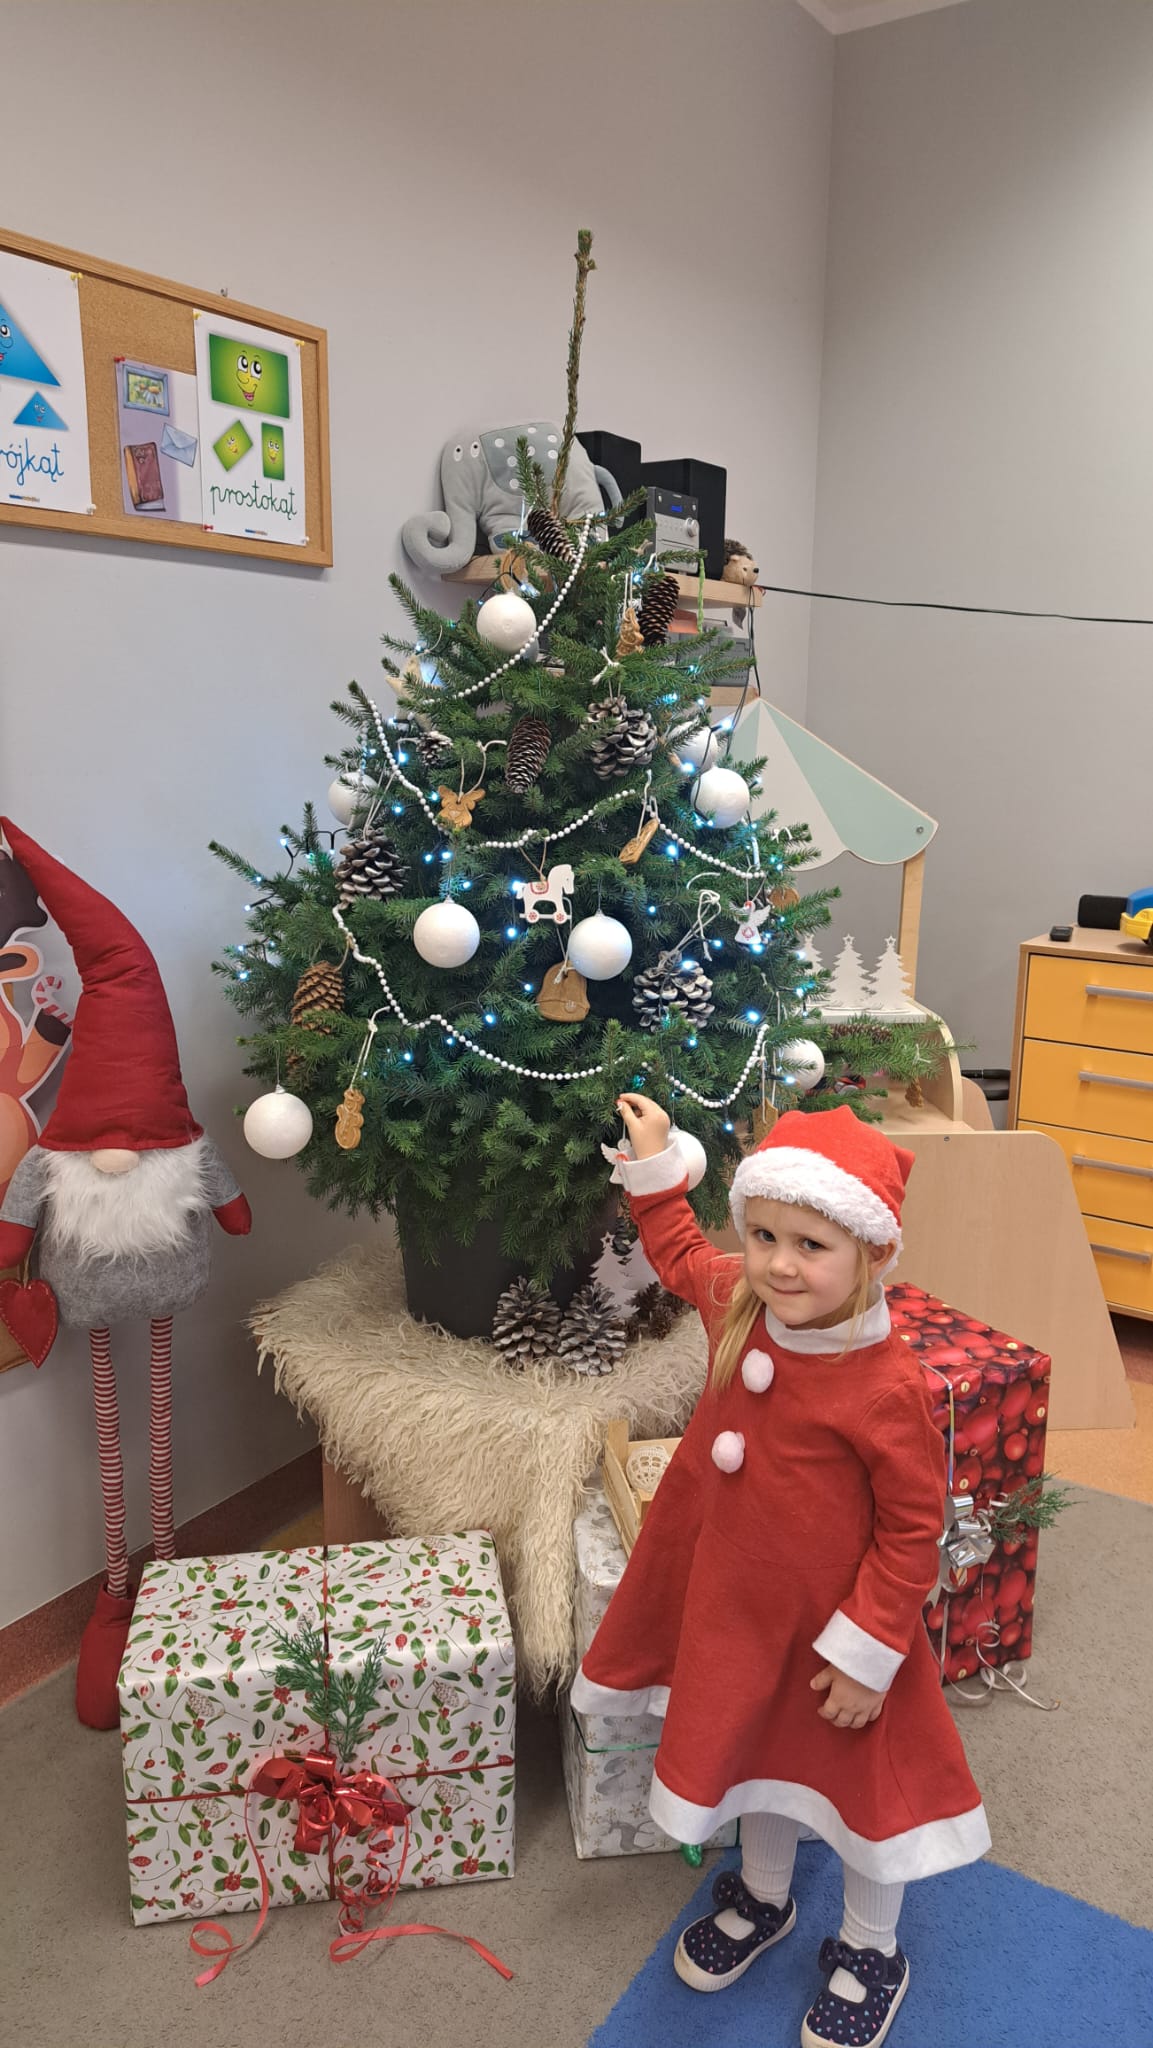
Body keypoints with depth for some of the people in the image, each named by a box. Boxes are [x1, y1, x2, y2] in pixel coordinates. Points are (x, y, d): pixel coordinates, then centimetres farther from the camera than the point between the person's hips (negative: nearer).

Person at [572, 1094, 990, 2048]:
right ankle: (764, 1898, 56)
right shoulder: (737, 1303, -14)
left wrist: (867, 1654, -16)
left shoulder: (887, 1388, -32)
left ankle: (871, 1952, 46)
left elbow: (912, 1532, -21)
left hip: (833, 1622, -6)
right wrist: (655, 1164, 3)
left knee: (862, 1773, 18)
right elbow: (679, 1252, 10)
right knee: (754, 1745, 27)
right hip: (737, 1600, 6)